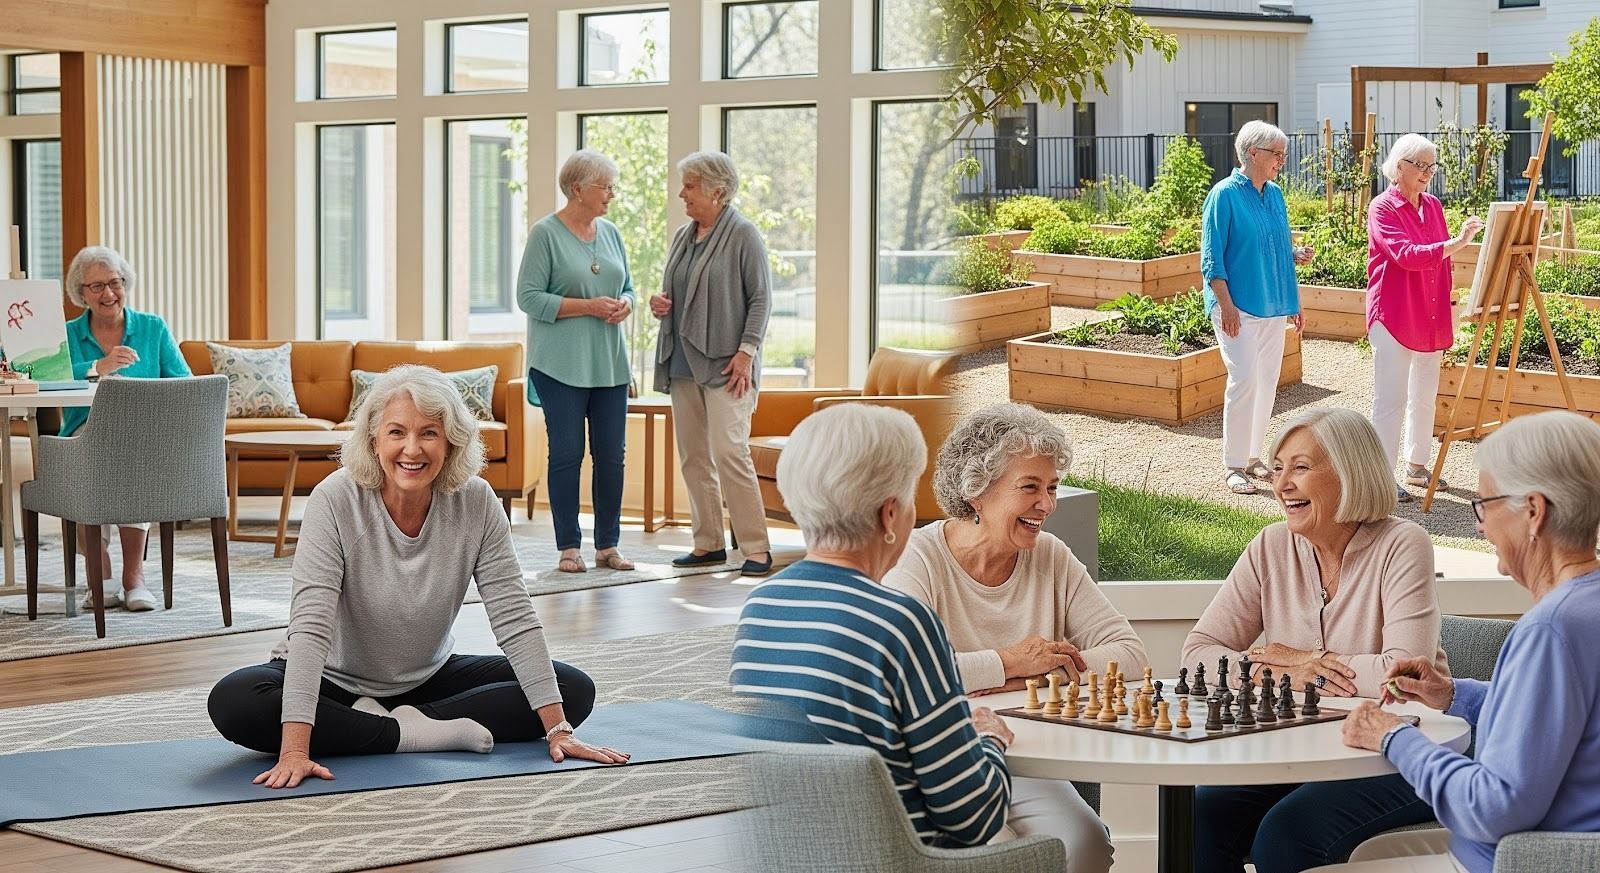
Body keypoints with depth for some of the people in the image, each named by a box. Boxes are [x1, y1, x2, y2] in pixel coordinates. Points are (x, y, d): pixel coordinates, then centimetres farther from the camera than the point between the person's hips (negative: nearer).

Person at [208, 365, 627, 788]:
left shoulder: (475, 502, -16)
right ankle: (417, 732, -22)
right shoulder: (336, 500, -25)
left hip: (426, 679, 3)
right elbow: (310, 626, -32)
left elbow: (514, 617, -14)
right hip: (335, 681, -3)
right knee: (232, 702, -33)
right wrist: (295, 750, -41)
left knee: (576, 689, -11)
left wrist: (559, 730, -20)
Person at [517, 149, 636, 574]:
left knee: (612, 454, 6)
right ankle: (568, 547, 6)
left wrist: (625, 305, -4)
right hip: (561, 365, -6)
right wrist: (588, 306, -17)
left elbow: (627, 286, 20)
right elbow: (529, 296, -12)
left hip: (609, 364, 6)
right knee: (567, 454, -2)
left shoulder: (610, 233, 12)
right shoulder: (545, 233, -6)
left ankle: (608, 545, 14)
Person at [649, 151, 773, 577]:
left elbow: (761, 298, -9)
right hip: (683, 362, 8)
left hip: (725, 364, -8)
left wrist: (747, 351, -16)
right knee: (693, 457, 8)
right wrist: (659, 303, 5)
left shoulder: (743, 235, -6)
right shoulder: (683, 236, 16)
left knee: (729, 451, -14)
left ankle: (756, 548, -10)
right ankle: (708, 542, 16)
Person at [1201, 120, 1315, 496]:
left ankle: (1252, 455, 20)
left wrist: (1297, 256, 2)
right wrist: (1226, 305, -18)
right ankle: (1234, 466, -7)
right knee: (1244, 379, -13)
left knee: (1267, 381, 9)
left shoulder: (1275, 195, 12)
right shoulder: (1225, 195, -9)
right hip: (1239, 306, -7)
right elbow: (1212, 259, -11)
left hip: (1273, 306, 7)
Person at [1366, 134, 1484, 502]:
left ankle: (1416, 466, 26)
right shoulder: (1383, 208, -11)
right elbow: (1406, 255, -23)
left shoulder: (1433, 206, 11)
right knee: (1391, 399, -7)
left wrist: (1448, 306, 16)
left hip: (1430, 317, 7)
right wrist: (1456, 243, -32)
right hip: (1394, 316, -7)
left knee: (1425, 396, 14)